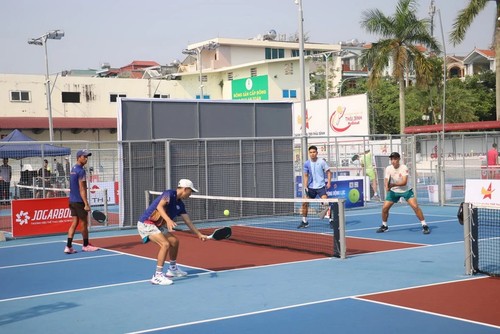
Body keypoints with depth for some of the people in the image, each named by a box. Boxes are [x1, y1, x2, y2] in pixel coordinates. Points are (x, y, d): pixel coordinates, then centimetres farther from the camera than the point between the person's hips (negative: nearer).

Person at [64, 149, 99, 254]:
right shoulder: (81, 171, -15)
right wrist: (86, 204, -20)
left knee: (75, 223, 7)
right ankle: (86, 245, 18)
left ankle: (68, 246, -1)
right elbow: (82, 189, -19)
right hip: (79, 201, -8)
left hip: (72, 201, 8)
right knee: (84, 223, 5)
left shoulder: (73, 169, 13)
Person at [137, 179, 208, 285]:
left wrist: (199, 234, 20)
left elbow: (188, 221, 19)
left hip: (157, 225, 10)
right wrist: (168, 220, -45)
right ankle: (157, 276, -20)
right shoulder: (169, 193, -15)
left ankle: (173, 269, 34)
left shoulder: (180, 204, 11)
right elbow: (159, 206, -32)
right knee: (165, 244, -23)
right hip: (146, 223, -10)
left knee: (174, 241, 17)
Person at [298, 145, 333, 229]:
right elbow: (305, 176, 9)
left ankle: (331, 221, -9)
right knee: (304, 203, 2)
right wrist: (305, 186, -3)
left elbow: (328, 172, 0)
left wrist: (329, 182, -12)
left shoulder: (322, 162, -6)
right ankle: (304, 222, 17)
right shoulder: (307, 164, 2)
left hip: (321, 187, -4)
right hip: (311, 187, 4)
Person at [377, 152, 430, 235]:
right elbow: (386, 180, -15)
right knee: (384, 208, -4)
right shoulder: (388, 169, -11)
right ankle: (384, 226, 19)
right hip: (394, 191, 3)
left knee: (415, 206, -19)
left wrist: (394, 184, -43)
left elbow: (404, 182, -28)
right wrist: (387, 186, -39)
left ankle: (424, 226, -8)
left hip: (406, 190, -3)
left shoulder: (404, 168, -21)